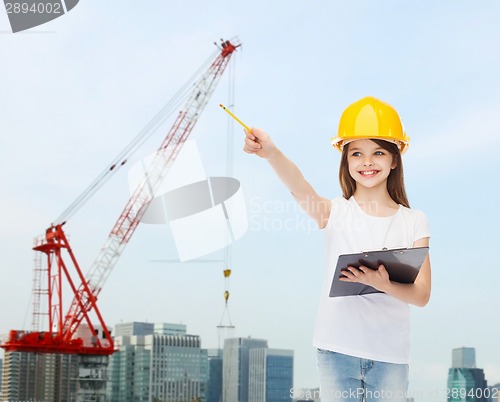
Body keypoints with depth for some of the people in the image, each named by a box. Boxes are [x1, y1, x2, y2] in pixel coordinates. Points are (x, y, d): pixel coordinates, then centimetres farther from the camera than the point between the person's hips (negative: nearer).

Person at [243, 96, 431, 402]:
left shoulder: (413, 222, 2)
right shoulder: (335, 212, 1)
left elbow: (422, 295, -5)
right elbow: (301, 190, -22)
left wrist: (383, 284, -26)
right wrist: (272, 154, -42)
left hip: (390, 354, 1)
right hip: (338, 350, 0)